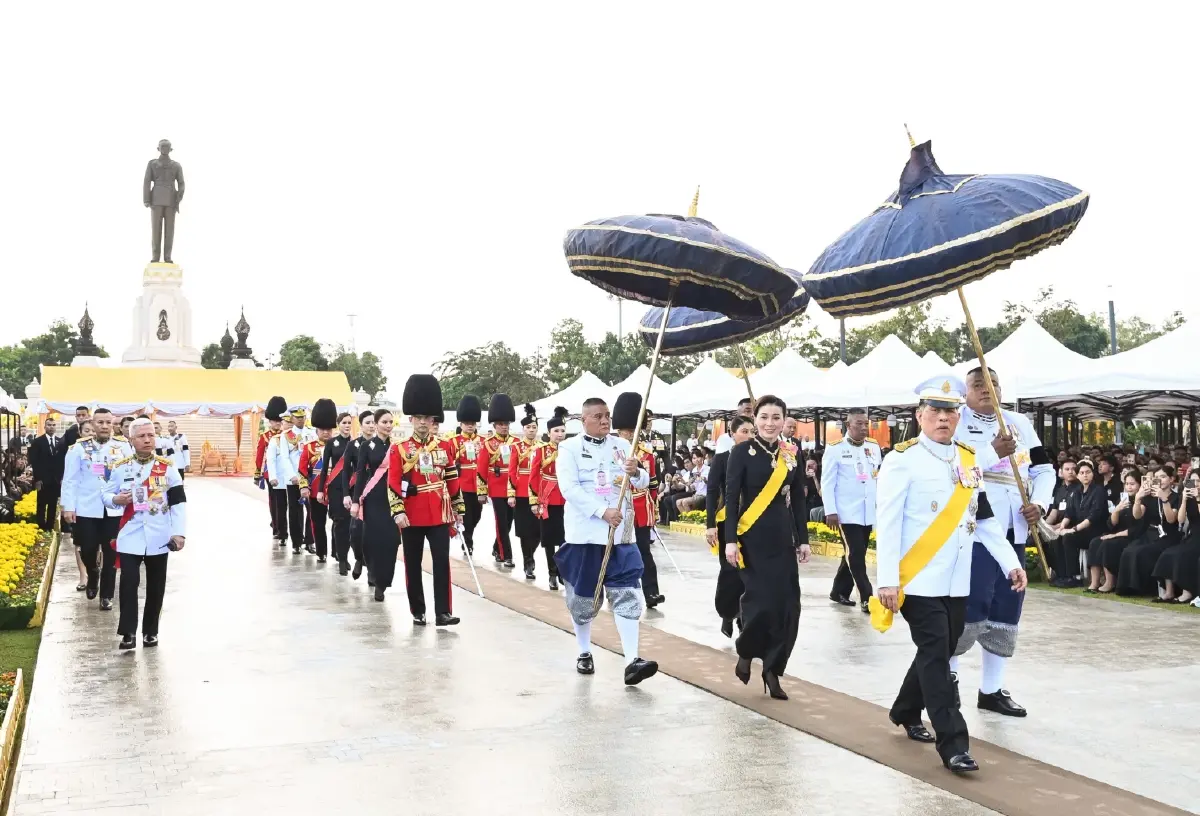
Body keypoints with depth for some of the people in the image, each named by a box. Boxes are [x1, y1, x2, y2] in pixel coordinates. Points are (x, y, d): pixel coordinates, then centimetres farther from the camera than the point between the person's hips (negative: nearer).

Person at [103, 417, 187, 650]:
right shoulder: (120, 467, 2)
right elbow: (106, 494, 9)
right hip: (130, 537, 0)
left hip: (158, 537, 0)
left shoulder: (167, 467, -1)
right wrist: (115, 500, -15)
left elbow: (178, 502, -1)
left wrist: (179, 532, -7)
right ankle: (128, 632, 2)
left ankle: (150, 631, 22)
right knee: (129, 583, -7)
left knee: (155, 586, 9)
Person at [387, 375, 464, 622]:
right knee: (413, 565, 8)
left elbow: (453, 480, 10)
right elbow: (393, 483, -6)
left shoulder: (445, 446, 6)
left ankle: (443, 612, -1)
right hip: (412, 516, -1)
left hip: (439, 514, 1)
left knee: (442, 562, -4)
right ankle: (417, 611, 19)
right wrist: (398, 511, -14)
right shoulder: (399, 449, -1)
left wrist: (458, 509, 10)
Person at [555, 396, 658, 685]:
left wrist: (636, 472, -18)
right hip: (584, 534, -3)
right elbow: (569, 488, -15)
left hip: (621, 534, 3)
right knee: (583, 596, 8)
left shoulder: (622, 446, 9)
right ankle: (584, 653, 27)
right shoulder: (569, 448, -3)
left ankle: (632, 661, -8)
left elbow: (643, 483, 7)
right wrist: (603, 511, -23)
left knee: (627, 595, -5)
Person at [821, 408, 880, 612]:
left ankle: (839, 592, 26)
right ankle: (867, 597, -1)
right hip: (847, 512, -5)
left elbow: (881, 477, 14)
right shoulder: (835, 449, -5)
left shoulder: (874, 447, 10)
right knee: (856, 554, -7)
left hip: (868, 512, 5)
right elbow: (827, 483, -6)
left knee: (854, 554, 13)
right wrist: (830, 511, -12)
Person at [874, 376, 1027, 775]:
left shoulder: (969, 460, 11)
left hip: (957, 582, 7)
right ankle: (953, 744, -3)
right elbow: (887, 523, -13)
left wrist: (1011, 563, 9)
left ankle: (905, 713, 36)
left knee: (939, 654, 15)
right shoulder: (903, 459, -9)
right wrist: (887, 581, -18)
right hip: (919, 580, -7)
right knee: (936, 657, -7)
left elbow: (985, 520, 16)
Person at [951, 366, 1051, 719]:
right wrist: (993, 452, -23)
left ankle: (991, 689, 22)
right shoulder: (954, 421, -1)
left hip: (1013, 532, 6)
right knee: (972, 606, -10)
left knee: (1006, 610, 10)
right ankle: (946, 671, 14)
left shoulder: (1019, 423, 16)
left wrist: (1039, 503, -1)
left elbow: (1044, 468, 16)